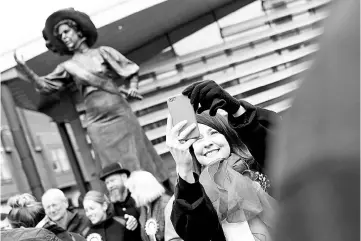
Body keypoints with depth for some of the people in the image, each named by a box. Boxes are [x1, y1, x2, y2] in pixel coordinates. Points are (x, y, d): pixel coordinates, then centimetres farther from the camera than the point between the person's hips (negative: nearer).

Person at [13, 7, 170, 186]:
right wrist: (26, 70, -14)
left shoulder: (103, 52, 7)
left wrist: (133, 86, -9)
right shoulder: (68, 67, 10)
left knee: (144, 163, -2)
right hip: (98, 125, 1)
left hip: (122, 116, -1)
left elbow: (131, 72, 11)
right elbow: (44, 86, 1)